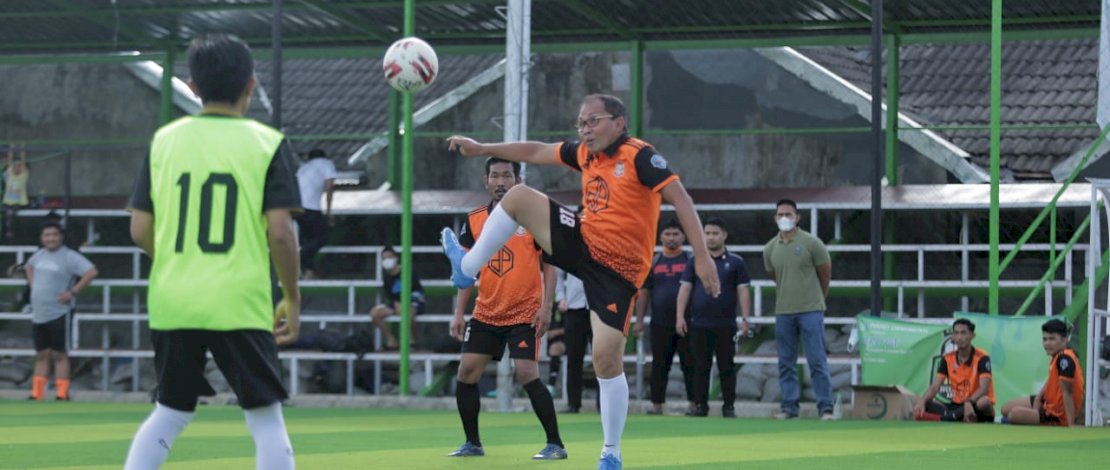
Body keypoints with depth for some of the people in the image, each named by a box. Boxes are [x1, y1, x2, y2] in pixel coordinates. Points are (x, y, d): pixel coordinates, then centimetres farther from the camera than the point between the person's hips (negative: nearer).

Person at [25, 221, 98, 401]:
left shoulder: (69, 257, -12)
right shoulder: (39, 255, 10)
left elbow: (91, 272, -22)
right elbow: (29, 267, 33)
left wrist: (73, 292, -20)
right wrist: (32, 284, 16)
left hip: (59, 314, -7)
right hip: (38, 314, 7)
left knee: (59, 354, -4)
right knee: (42, 355, 10)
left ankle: (62, 394, 0)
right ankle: (36, 394, 13)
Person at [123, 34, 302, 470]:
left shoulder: (164, 140, 6)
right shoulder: (267, 143, -3)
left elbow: (140, 230, 5)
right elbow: (280, 233, -9)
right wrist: (292, 298, 4)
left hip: (172, 303, 4)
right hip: (241, 305, -4)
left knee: (169, 414, 17)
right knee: (266, 418, 4)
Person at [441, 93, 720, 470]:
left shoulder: (639, 156, -16)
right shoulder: (585, 154, 7)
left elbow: (680, 199, -21)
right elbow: (536, 152, 20)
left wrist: (702, 257, -28)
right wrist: (482, 149, 20)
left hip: (617, 270, -7)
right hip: (583, 244, 7)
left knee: (607, 360, -12)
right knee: (518, 197, -2)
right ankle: (468, 269, 10)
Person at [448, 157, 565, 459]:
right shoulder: (474, 220, 5)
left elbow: (548, 264, -4)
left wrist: (545, 306, -13)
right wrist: (459, 313, 5)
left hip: (524, 314, -5)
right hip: (485, 314, 5)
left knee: (528, 375, -14)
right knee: (466, 373, 0)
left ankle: (555, 444, -5)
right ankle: (472, 443, 14)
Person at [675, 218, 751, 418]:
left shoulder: (735, 262, 5)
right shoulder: (695, 261, 9)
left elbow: (743, 291, 2)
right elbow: (685, 288, 6)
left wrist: (745, 319, -7)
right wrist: (680, 316, -3)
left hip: (725, 325, -1)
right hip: (699, 324, 1)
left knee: (726, 367, 2)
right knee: (700, 367, 3)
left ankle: (729, 407, 6)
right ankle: (700, 405, 8)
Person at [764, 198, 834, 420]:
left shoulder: (811, 243, -4)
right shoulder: (770, 249, 7)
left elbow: (825, 274, 5)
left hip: (811, 310, -4)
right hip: (783, 312, 4)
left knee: (817, 361, -6)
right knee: (786, 363, 6)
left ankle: (826, 408, -5)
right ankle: (789, 407, 11)